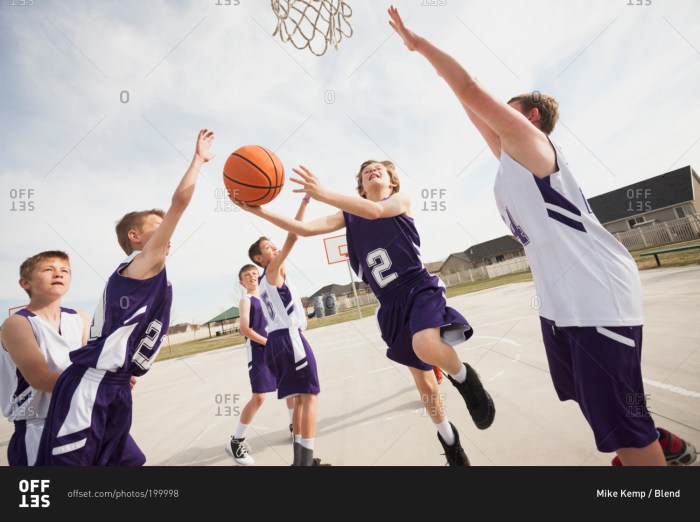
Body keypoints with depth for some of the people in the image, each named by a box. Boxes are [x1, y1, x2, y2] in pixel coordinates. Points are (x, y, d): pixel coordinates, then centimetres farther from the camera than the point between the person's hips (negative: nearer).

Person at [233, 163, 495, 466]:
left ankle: (463, 377, -2)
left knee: (427, 347, -36)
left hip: (420, 288, -3)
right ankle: (449, 440, 38)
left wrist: (323, 195, -33)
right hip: (390, 303, 3)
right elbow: (305, 229, 1)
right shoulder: (350, 216, 10)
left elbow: (375, 211, -22)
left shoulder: (400, 200, 1)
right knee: (424, 384, 11)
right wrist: (260, 211, -8)